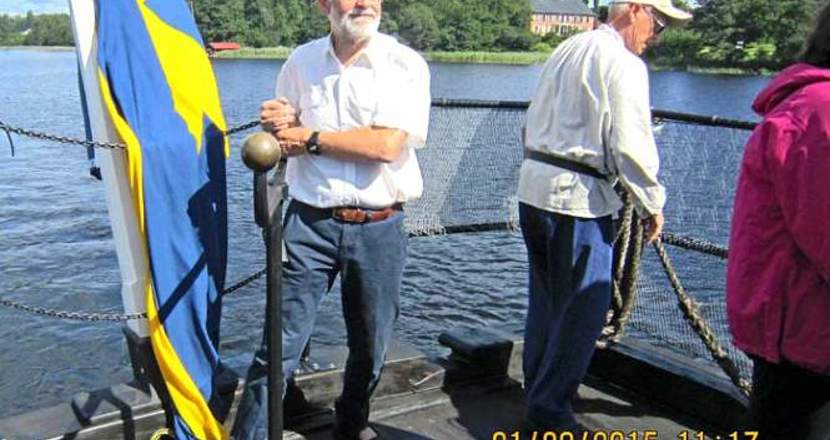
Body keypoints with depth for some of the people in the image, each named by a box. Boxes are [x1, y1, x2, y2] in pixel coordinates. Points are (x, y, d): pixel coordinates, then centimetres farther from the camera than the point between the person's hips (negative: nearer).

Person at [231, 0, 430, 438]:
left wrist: (309, 137, -12)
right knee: (280, 344, -2)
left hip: (378, 229, -1)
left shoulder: (405, 64, -5)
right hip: (310, 223, 1)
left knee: (370, 347, 15)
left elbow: (387, 144, -17)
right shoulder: (301, 62, 6)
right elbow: (283, 140, 16)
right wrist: (277, 124, -8)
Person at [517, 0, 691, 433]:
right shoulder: (623, 64, -9)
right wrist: (653, 204, -3)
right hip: (578, 199, -9)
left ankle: (536, 394, 30)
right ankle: (550, 410, 10)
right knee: (584, 309, 2)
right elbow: (630, 145, -14)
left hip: (533, 187, 9)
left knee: (545, 300, 18)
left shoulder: (566, 49, 16)